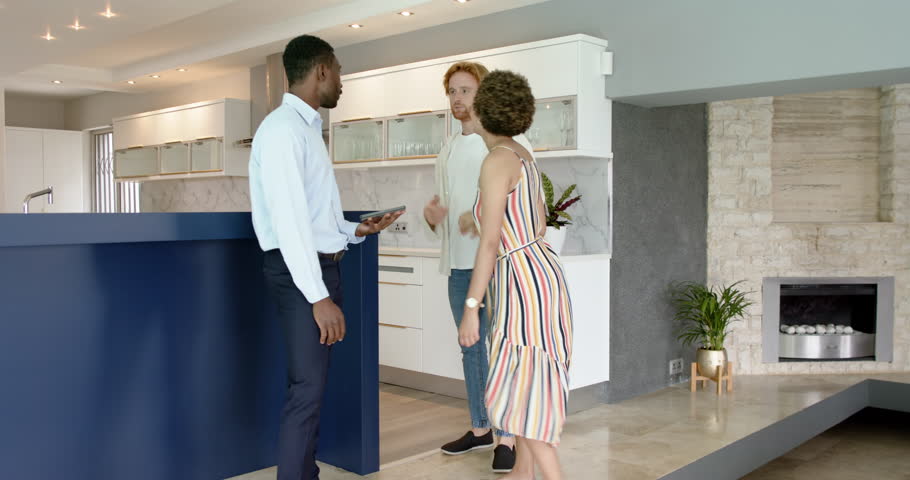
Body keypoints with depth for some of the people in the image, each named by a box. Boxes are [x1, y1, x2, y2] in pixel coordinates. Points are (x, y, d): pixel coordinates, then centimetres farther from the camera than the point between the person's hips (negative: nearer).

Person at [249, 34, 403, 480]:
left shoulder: (308, 128, 15)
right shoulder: (283, 129, -15)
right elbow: (289, 220, -22)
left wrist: (354, 230, 12)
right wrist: (319, 295, -25)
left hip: (321, 266, 10)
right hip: (299, 272, -10)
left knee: (312, 386, 15)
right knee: (307, 388, -7)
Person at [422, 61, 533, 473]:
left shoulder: (509, 141, -4)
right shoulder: (447, 151, 17)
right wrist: (432, 215, -2)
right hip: (458, 263, 7)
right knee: (471, 348, 13)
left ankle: (508, 437, 6)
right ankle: (480, 428, 25)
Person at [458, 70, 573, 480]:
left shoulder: (497, 160, -18)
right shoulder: (522, 155, 11)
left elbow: (490, 242, -21)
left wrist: (470, 309, -19)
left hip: (525, 284, -10)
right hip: (535, 274, 10)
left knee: (521, 392, -4)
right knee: (523, 380, 18)